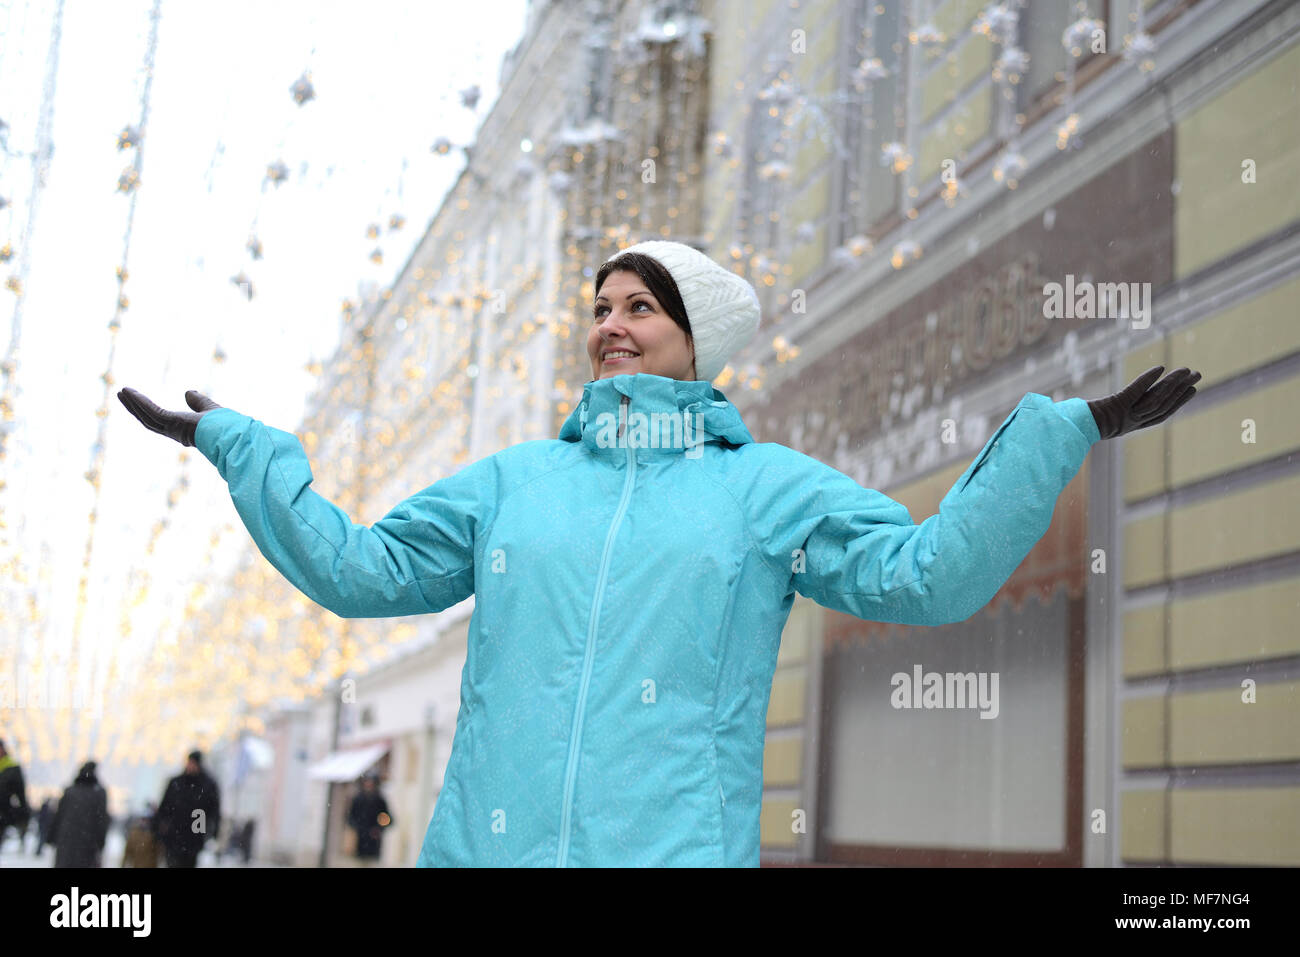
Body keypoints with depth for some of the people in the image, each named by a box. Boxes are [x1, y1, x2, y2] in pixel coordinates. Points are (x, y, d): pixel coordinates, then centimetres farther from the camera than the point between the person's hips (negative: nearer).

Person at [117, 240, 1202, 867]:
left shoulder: (767, 486, 9)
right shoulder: (512, 481, 17)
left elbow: (930, 572, 1)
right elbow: (355, 566, 17)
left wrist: (1062, 430, -4)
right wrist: (233, 440, 17)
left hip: (677, 843, -2)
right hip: (487, 842, 3)